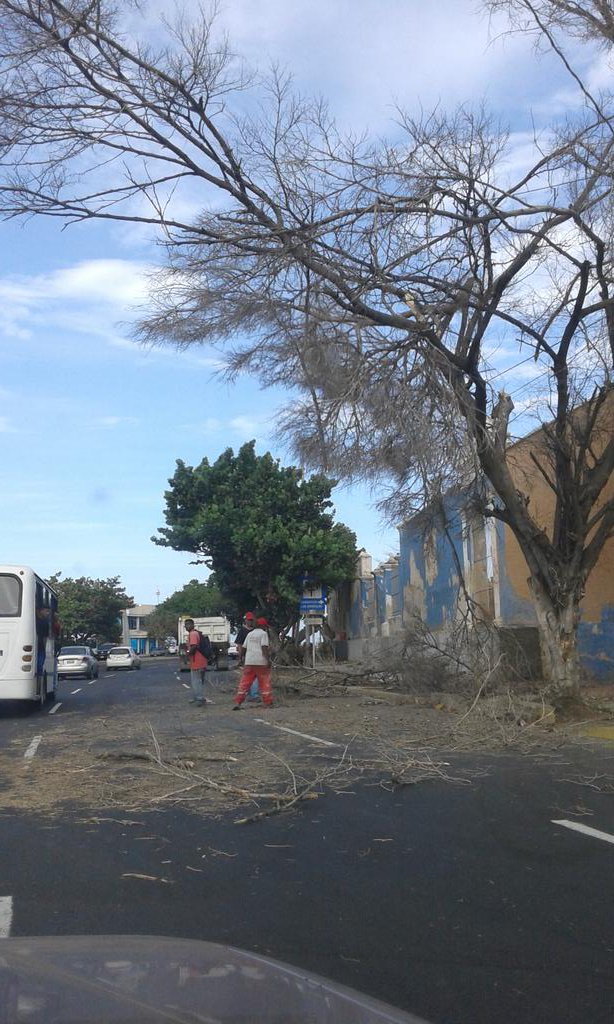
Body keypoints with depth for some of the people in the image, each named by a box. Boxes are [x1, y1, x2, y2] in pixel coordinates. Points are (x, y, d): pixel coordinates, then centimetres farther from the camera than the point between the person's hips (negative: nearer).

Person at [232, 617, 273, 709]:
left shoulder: (249, 634, 16)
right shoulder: (263, 633, -1)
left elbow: (244, 648, 17)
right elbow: (264, 647, -12)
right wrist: (268, 660, -14)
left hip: (249, 661, 5)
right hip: (261, 662, -5)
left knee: (244, 683, 3)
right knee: (265, 683, 4)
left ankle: (237, 703, -3)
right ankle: (268, 703, 6)